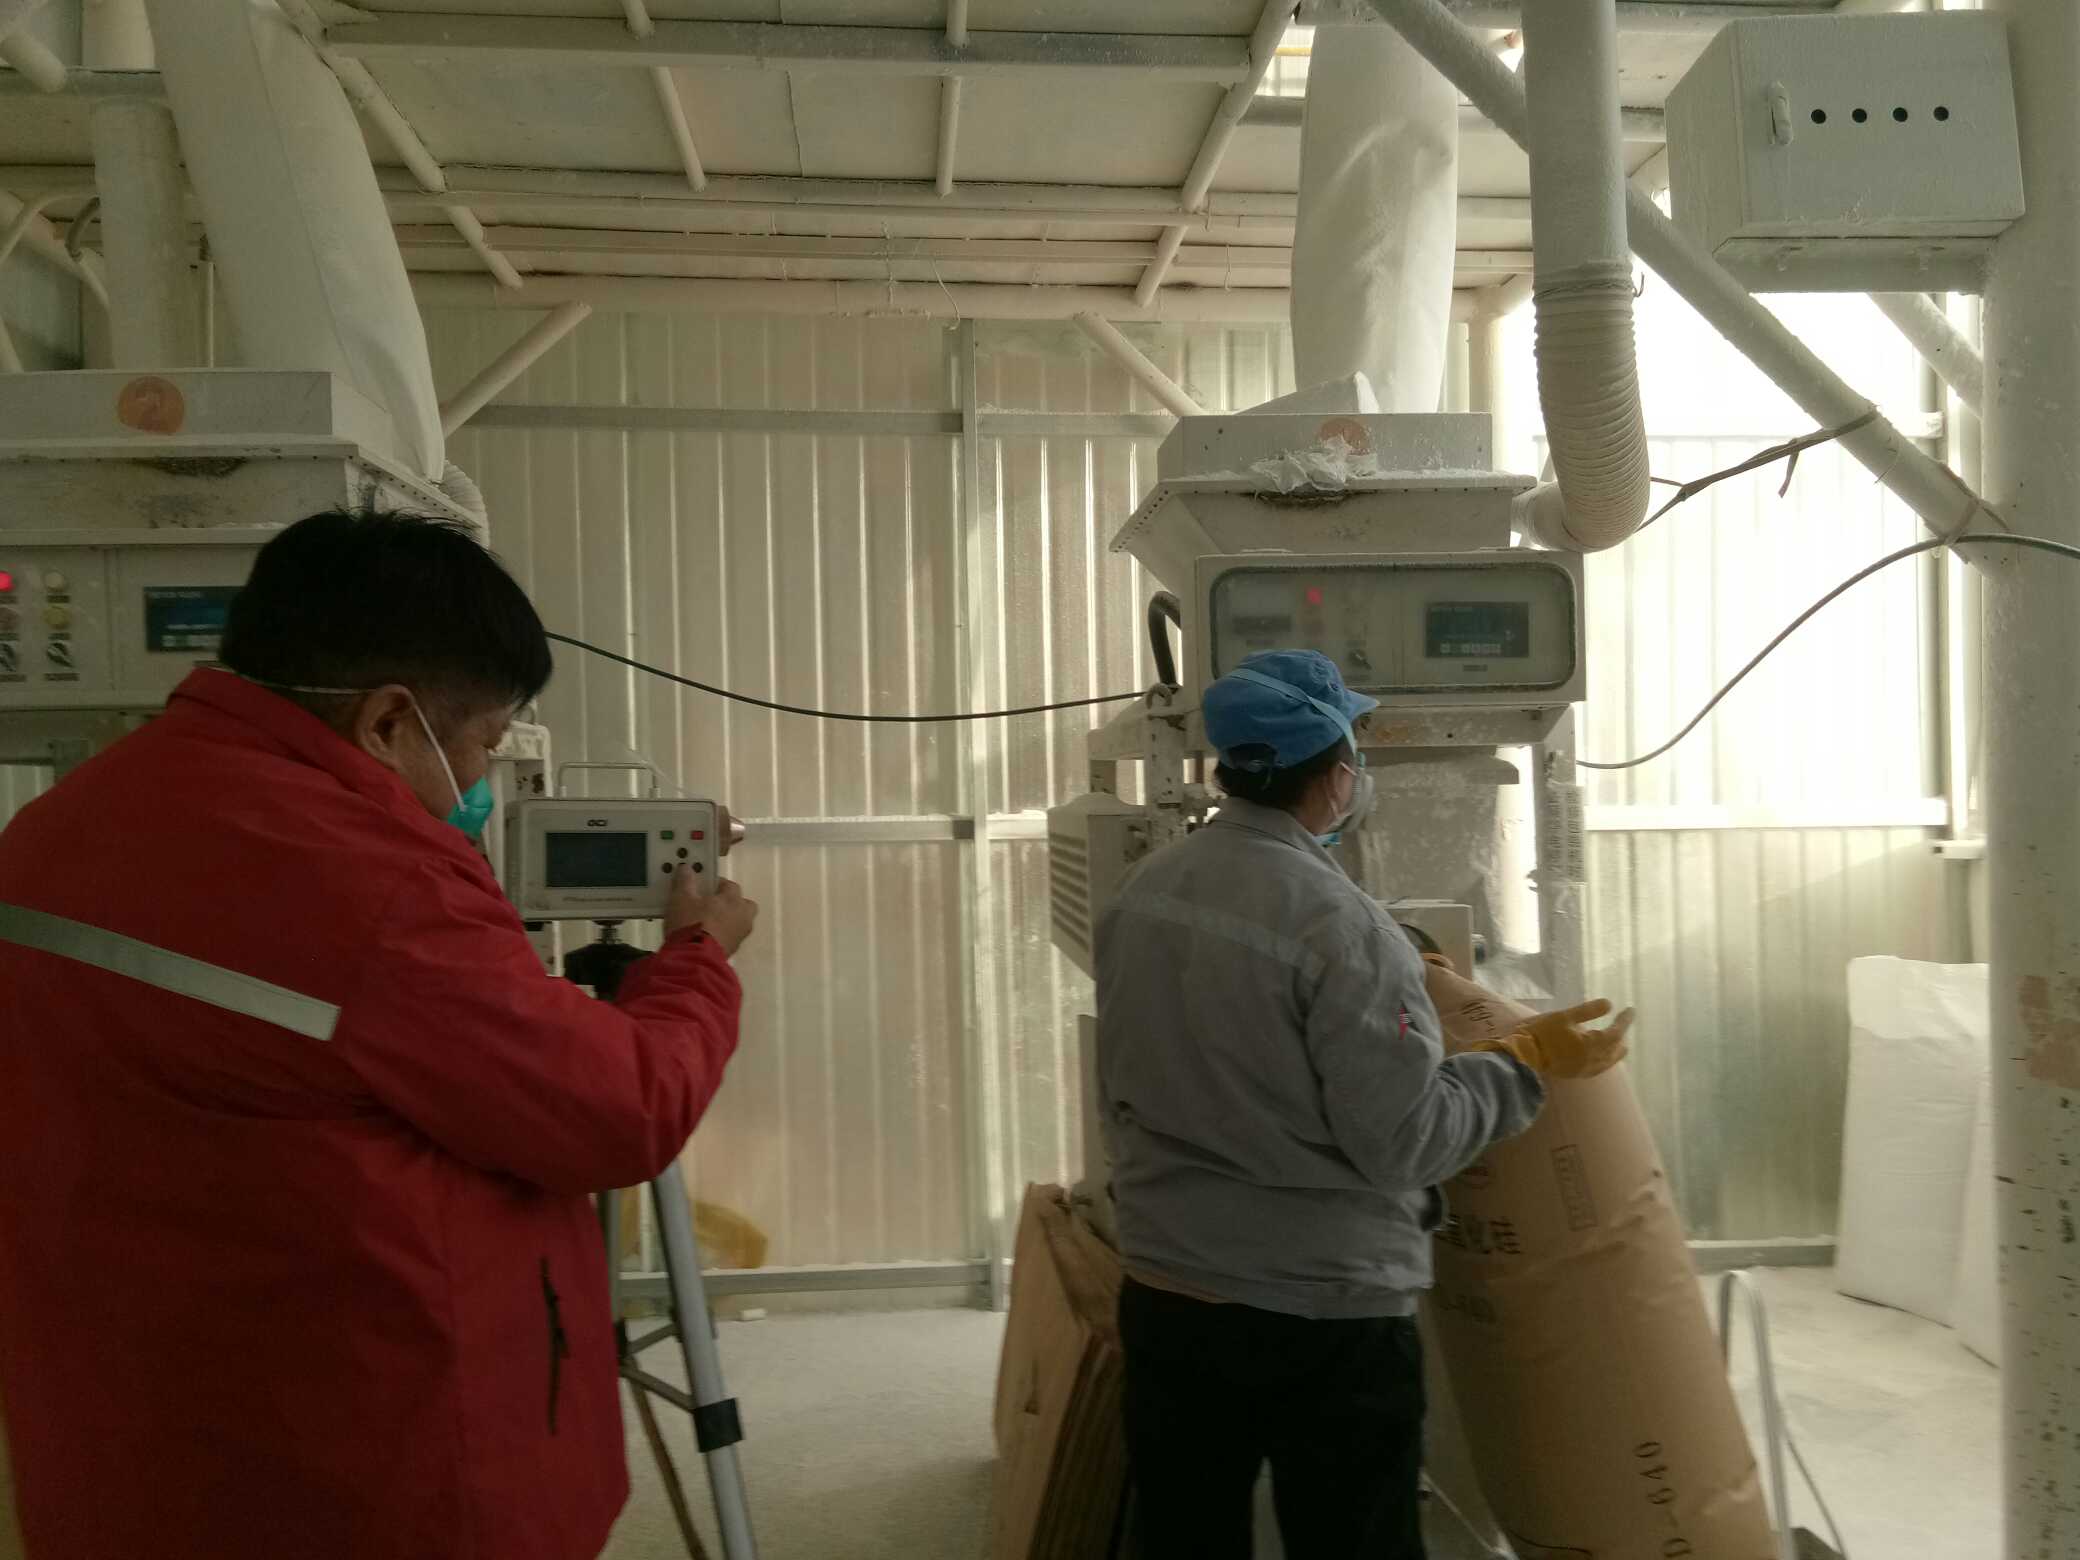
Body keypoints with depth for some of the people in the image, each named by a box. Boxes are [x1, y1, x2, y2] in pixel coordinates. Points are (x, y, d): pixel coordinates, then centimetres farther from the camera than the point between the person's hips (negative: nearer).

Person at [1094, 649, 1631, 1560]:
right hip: (1324, 1320, -6)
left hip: (1163, 1298, 6)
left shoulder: (1142, 893, 1)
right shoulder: (1338, 924, -21)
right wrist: (1527, 1064, -6)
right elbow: (1403, 1141, -18)